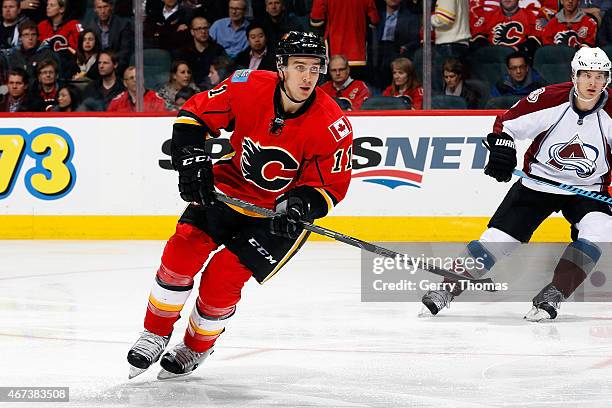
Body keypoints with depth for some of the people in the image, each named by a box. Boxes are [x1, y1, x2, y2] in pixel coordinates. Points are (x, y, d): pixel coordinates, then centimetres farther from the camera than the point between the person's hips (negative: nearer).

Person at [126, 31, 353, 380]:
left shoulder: (333, 126, -23)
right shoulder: (248, 88, -19)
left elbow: (332, 186, -14)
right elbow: (194, 114, -8)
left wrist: (301, 205, -33)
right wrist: (192, 159, -22)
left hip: (282, 211, -3)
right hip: (230, 188, 3)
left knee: (223, 277, -13)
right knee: (182, 251, -14)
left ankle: (197, 348, 15)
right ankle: (156, 335, 6)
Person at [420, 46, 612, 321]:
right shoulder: (549, 99, -18)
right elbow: (507, 122, -7)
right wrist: (501, 148, -23)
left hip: (586, 190, 1)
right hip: (538, 182, -1)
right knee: (499, 237, -7)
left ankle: (552, 296, -22)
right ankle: (446, 290, 6)